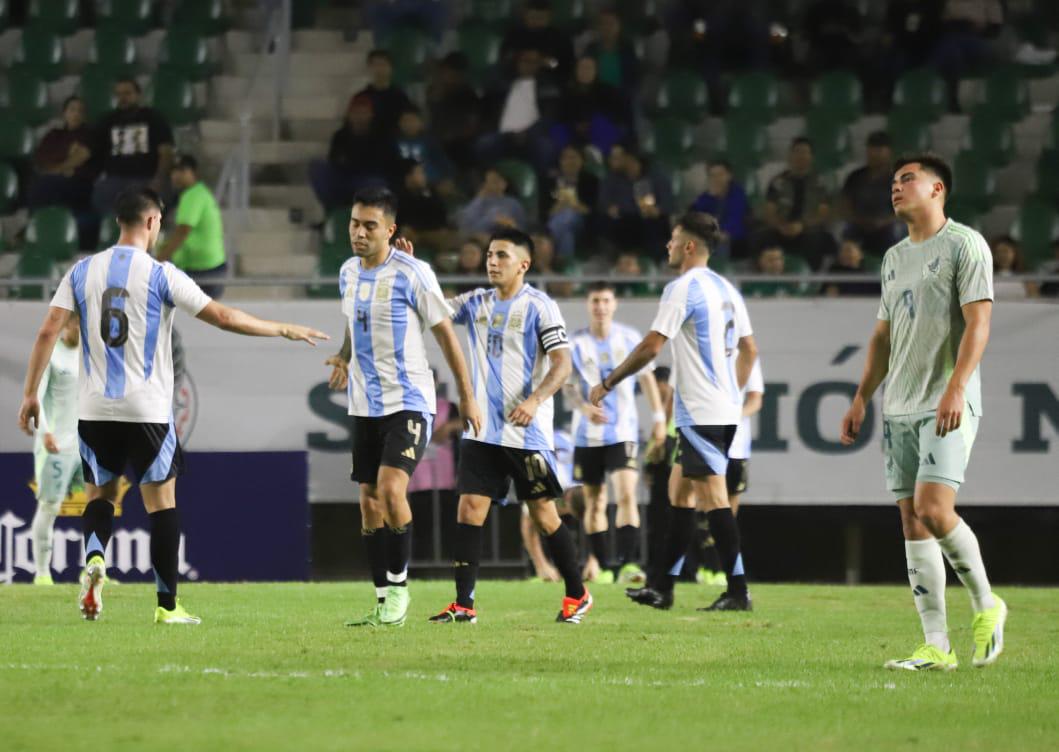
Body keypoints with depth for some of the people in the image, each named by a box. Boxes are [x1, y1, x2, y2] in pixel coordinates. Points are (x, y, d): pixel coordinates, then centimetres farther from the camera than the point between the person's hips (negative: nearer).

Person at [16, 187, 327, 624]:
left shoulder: (82, 272, 4)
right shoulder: (160, 276, -7)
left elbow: (48, 331, 0)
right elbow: (222, 317, -8)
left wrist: (30, 394, 6)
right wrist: (284, 330, 3)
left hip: (95, 409, 3)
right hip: (148, 409, -3)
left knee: (100, 494, 18)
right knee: (161, 503, 6)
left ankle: (94, 558, -13)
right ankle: (167, 606, 5)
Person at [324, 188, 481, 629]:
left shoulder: (412, 274, -13)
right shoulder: (348, 273, 7)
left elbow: (445, 333, -6)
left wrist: (466, 397, -3)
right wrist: (343, 360, 7)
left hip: (408, 402, -7)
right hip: (365, 406, 7)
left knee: (391, 491, -22)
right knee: (368, 501, 6)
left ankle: (398, 587, -7)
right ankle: (383, 604, 12)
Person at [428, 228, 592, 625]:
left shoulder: (539, 306, -7)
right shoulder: (476, 303, 10)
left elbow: (562, 363, -12)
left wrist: (535, 400, -27)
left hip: (527, 430, -5)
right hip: (482, 431, 5)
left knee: (543, 514, 2)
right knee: (470, 508, -5)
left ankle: (577, 595, 17)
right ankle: (463, 604, -5)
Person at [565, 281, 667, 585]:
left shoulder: (630, 338, 2)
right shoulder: (576, 343, 0)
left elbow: (647, 378, 11)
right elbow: (569, 386, -2)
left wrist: (658, 417, 8)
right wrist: (585, 408, -22)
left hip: (623, 431, -1)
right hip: (588, 434, 1)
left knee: (626, 494, -18)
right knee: (594, 502, 6)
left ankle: (627, 563, -22)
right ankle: (603, 566, 15)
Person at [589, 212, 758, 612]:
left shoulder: (683, 289, -12)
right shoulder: (725, 289, 15)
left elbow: (651, 346, -16)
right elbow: (749, 349, 20)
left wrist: (607, 384, -7)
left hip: (700, 411, -9)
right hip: (725, 409, 9)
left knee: (714, 498, -9)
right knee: (679, 490, 14)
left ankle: (737, 591, -11)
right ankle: (661, 587, 17)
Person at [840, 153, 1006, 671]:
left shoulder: (964, 245, -4)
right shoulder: (895, 257, 19)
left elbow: (978, 322, -12)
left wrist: (956, 388, -22)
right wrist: (861, 399, 16)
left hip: (947, 406, -8)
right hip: (899, 408, 8)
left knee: (933, 509, -19)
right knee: (911, 518, 1)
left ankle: (985, 605, 3)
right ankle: (936, 646, 1)